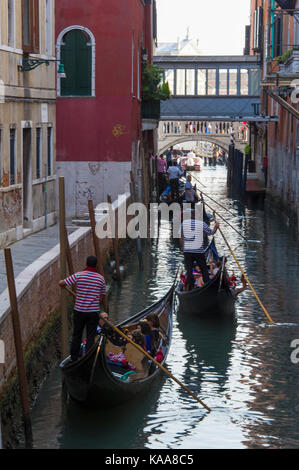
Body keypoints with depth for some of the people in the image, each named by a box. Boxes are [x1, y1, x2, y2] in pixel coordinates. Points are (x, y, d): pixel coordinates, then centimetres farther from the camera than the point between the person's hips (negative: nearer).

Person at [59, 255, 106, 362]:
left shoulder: (78, 276, -10)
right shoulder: (101, 279, -3)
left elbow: (61, 283, -7)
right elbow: (102, 296, 7)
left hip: (79, 310, 0)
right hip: (93, 311, 0)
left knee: (77, 335, 14)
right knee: (91, 336, 6)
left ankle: (74, 358, 21)